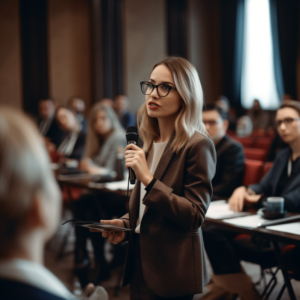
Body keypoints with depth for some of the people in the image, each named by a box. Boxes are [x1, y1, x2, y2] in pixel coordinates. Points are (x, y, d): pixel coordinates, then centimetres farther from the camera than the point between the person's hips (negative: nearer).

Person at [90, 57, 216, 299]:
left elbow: (194, 217, -19)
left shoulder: (197, 145, -16)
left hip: (172, 269, -7)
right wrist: (125, 223, 1)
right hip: (141, 262, 7)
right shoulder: (150, 142, 7)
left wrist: (148, 179, -25)